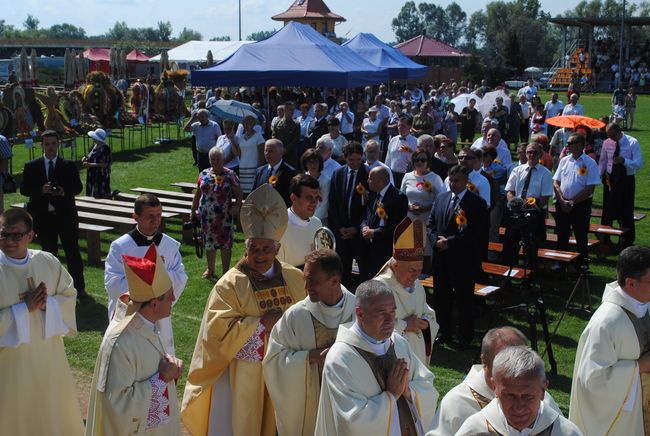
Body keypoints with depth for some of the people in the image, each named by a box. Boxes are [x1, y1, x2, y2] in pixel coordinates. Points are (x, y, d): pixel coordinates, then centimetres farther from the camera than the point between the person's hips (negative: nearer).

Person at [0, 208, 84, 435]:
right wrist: (24, 309, -22)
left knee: (54, 409, 19)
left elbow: (69, 295, 5)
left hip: (48, 354, 4)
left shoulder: (48, 262, -5)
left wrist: (48, 303, -14)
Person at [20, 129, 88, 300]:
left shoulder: (69, 166, 3)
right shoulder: (31, 166, 4)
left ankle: (80, 288, 8)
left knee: (73, 252, 1)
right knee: (49, 253, 9)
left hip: (66, 216, -1)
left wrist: (65, 191, -17)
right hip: (43, 216, 1)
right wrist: (41, 190, -16)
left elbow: (78, 187, 3)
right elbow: (24, 189, 2)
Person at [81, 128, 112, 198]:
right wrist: (86, 158, 2)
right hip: (92, 176, 9)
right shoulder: (94, 146, 10)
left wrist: (89, 164, -22)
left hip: (101, 177, -9)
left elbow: (104, 164, -20)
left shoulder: (105, 149, -16)